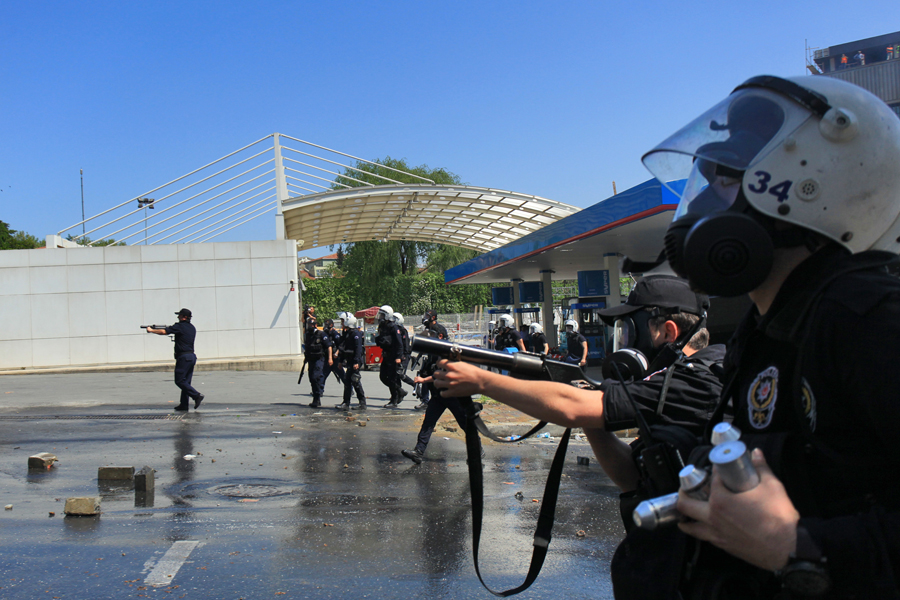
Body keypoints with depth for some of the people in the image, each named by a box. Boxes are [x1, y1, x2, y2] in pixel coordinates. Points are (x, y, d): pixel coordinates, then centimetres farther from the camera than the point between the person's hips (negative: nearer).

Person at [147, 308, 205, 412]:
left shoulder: (179, 326, -10)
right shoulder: (192, 328, 14)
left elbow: (164, 332, -10)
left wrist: (151, 330, 5)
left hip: (183, 357, -8)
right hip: (192, 356, 8)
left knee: (180, 381, -5)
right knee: (185, 381, 10)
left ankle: (197, 395, -16)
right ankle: (184, 404, 10)